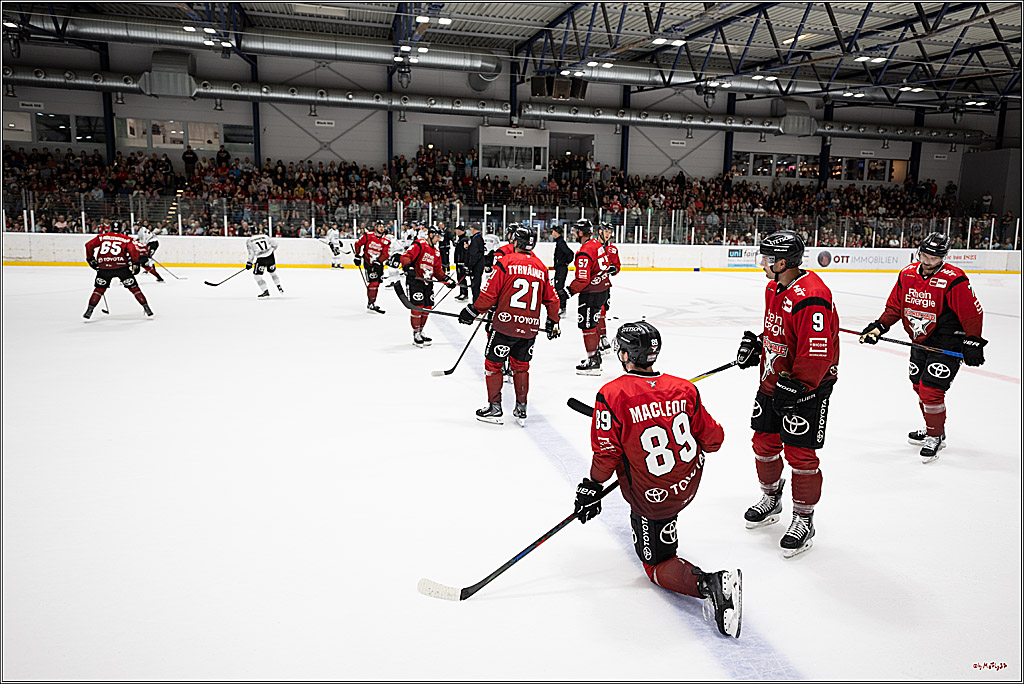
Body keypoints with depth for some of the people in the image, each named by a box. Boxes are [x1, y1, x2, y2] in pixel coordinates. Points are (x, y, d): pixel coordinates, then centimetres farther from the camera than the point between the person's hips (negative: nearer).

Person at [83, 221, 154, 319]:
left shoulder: (102, 237, 16)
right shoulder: (126, 239, 11)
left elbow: (89, 245, 11)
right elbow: (133, 250, -5)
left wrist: (90, 259, 20)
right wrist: (135, 264, -2)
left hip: (104, 267, 1)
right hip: (121, 266, -1)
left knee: (99, 289, 16)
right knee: (134, 287, 9)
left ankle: (89, 310, 11)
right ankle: (146, 308, 7)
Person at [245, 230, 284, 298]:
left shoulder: (249, 241, 2)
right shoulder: (265, 236, 9)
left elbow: (251, 253, -3)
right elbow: (275, 243, 11)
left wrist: (249, 263, 7)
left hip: (261, 259, -4)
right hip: (270, 257, 4)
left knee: (257, 275, 8)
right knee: (273, 272, 26)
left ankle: (266, 291, 0)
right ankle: (279, 288, 29)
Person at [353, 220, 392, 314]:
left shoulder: (386, 241, -4)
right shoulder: (368, 235, -10)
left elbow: (385, 254, -10)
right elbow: (358, 244, 0)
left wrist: (378, 262, -23)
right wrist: (357, 256, -3)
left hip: (378, 263, 5)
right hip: (368, 262, -5)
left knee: (377, 283, 14)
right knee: (373, 282, -14)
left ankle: (372, 302, 31)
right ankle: (370, 305, -7)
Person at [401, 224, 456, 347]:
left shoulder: (436, 252, 18)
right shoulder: (419, 244, -8)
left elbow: (437, 270, 22)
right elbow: (406, 256, -17)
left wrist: (446, 279, 12)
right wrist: (408, 267, -32)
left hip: (428, 281, 8)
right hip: (415, 280, -8)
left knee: (427, 307, 8)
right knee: (417, 307, -9)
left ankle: (420, 332, 23)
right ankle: (416, 334, 1)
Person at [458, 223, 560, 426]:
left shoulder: (505, 262, -7)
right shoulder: (541, 267, 10)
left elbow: (489, 294, -9)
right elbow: (552, 299, 15)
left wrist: (472, 311, 5)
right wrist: (553, 322, 27)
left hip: (505, 325, -5)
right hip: (530, 328, 5)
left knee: (493, 364, 11)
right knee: (521, 366, 19)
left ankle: (494, 408, 14)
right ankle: (521, 409, 20)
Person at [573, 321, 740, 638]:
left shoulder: (612, 395, -19)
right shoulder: (684, 389, -6)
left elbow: (606, 453, -15)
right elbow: (713, 439, 1)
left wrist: (592, 488, 0)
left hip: (652, 500, -5)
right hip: (689, 484, 6)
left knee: (657, 563, 10)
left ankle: (709, 584, -16)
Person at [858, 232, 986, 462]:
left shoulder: (954, 280, -19)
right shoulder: (907, 275, -1)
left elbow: (973, 313, -15)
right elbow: (894, 306, 9)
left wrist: (973, 342, -17)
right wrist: (878, 327, -2)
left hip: (947, 344, -7)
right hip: (920, 340, 7)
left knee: (931, 390, -10)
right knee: (919, 387, 17)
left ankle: (935, 438, 9)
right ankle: (932, 429, 37)